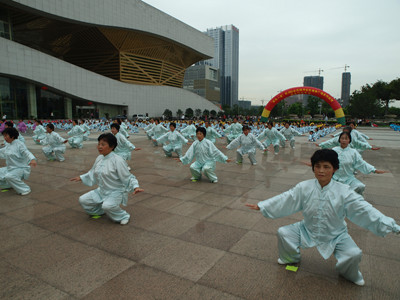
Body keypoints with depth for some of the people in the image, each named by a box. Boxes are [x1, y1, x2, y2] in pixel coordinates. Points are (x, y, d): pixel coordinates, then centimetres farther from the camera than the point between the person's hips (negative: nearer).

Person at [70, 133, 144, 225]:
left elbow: (128, 178, -18)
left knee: (107, 206, -33)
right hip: (101, 191, 8)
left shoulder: (118, 160, -21)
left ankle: (123, 216, -3)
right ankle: (99, 211, 27)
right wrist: (81, 178, 17)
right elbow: (93, 174, 20)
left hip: (116, 192, -8)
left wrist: (135, 187, -32)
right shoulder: (99, 158, 2)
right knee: (83, 200, 0)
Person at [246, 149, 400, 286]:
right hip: (307, 230, 2)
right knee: (283, 232, -9)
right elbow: (284, 199, -14)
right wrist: (260, 206, -19)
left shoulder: (344, 191, -17)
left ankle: (350, 275, 19)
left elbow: (364, 209, -20)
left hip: (336, 235, -1)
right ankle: (291, 258, 25)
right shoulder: (304, 187, -14)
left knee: (354, 254, -21)